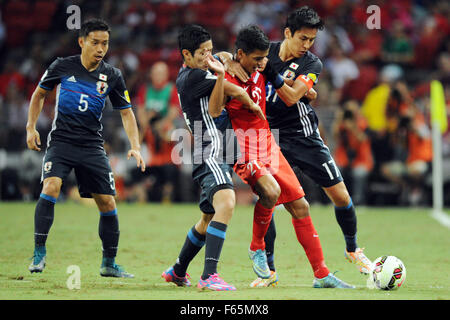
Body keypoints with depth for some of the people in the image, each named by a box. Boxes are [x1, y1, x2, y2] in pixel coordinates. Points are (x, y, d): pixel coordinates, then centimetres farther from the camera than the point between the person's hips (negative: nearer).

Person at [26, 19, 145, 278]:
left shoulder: (112, 76, 1)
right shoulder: (62, 67, -3)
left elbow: (126, 112, 8)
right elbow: (40, 94, 13)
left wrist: (135, 147, -4)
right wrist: (31, 128, 5)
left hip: (93, 147, 2)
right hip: (61, 141, -2)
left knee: (108, 203, 0)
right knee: (51, 186, -26)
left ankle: (109, 263, 17)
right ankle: (40, 252, -17)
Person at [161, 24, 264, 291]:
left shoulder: (185, 77, 18)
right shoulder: (194, 76, -10)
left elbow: (213, 110, 9)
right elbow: (236, 92, -4)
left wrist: (220, 75, -5)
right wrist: (252, 105, 15)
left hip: (220, 157, 11)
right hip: (210, 153, -11)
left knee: (209, 217, 21)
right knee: (226, 203, -29)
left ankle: (178, 271, 37)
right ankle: (209, 276, -38)